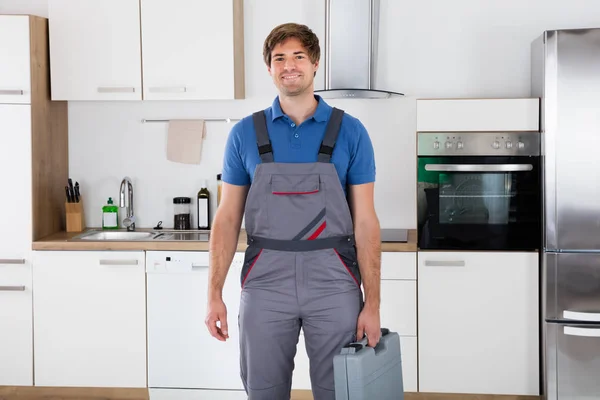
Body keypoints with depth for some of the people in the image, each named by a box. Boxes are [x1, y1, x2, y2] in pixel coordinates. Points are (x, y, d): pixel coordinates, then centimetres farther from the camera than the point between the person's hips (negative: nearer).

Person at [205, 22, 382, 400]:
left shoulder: (350, 131, 0)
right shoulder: (245, 134, 4)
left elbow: (366, 221, -1)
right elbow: (228, 217, 5)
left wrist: (372, 303, -6)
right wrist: (215, 293, -2)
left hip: (334, 283, -1)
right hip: (265, 283, 1)